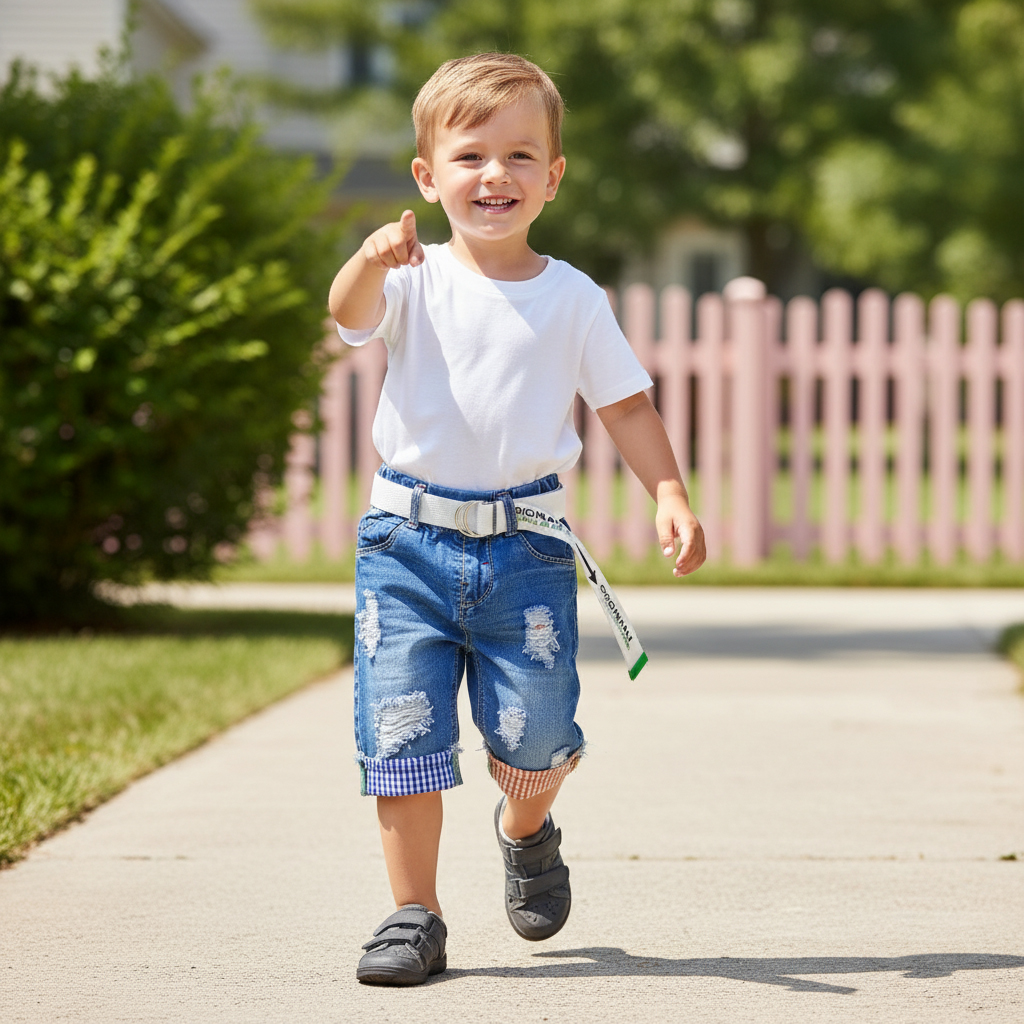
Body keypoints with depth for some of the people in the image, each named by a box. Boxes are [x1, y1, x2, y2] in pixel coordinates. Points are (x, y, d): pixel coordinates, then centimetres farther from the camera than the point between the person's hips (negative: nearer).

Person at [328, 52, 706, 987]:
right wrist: (372, 261, -45)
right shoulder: (416, 282, -1)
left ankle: (527, 830, 36)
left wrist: (672, 497, -3)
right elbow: (351, 313, -22)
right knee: (401, 732, -3)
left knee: (534, 736, 0)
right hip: (409, 540, 0)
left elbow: (627, 404, 10)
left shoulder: (572, 299, 4)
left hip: (526, 544, 1)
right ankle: (414, 917, 10)